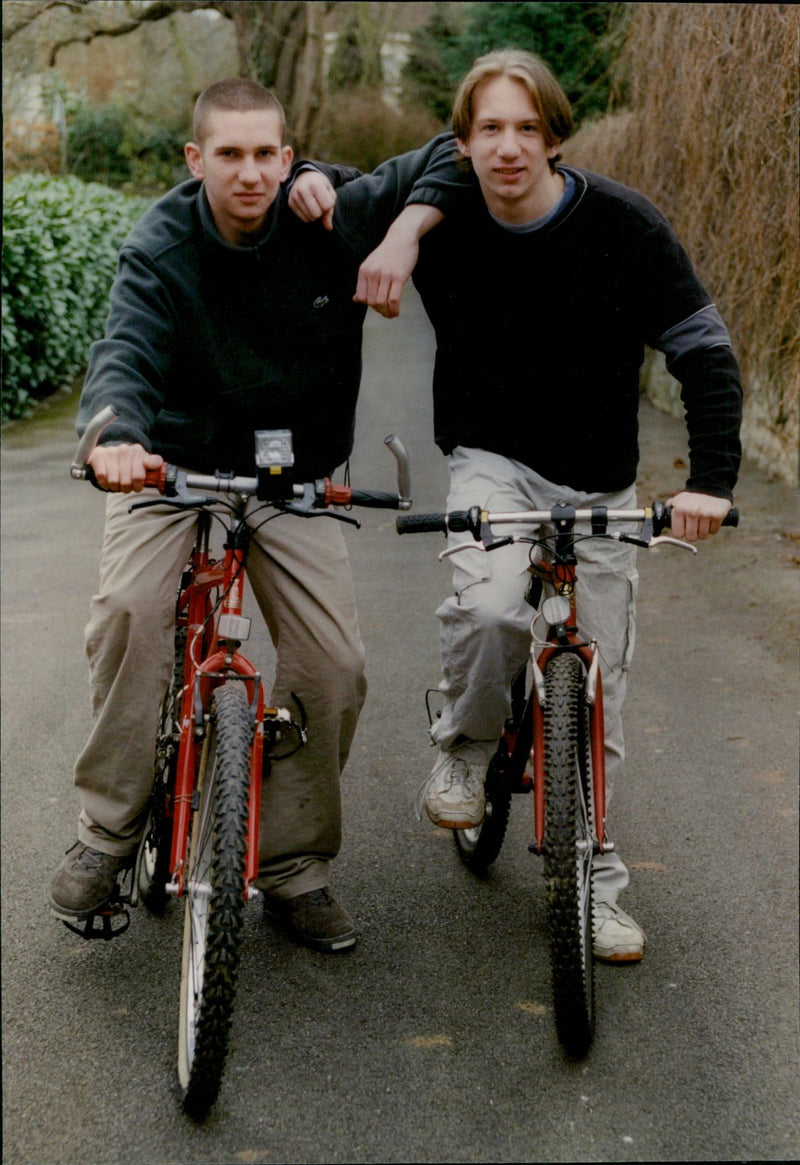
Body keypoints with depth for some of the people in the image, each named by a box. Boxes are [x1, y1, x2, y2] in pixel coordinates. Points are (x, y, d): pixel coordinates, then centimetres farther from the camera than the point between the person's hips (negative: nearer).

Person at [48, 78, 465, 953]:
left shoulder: (329, 224, -10)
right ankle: (108, 830, -11)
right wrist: (114, 437, -53)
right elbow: (124, 355, -31)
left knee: (335, 662, -12)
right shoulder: (161, 248, -15)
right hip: (171, 464, -2)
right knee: (129, 606, -29)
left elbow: (454, 159, -3)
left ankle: (292, 866, 7)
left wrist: (407, 230, -23)